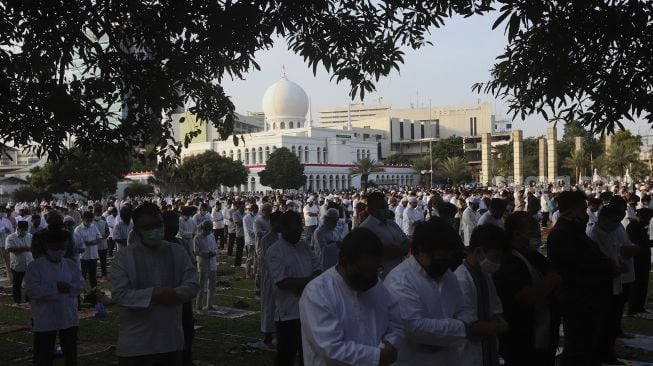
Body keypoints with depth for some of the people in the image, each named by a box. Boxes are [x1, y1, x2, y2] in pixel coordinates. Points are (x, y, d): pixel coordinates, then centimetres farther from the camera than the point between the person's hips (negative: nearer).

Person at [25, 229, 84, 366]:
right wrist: (55, 288, -22)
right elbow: (31, 291, -16)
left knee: (71, 354, 16)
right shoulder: (35, 266, -7)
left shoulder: (71, 265, 6)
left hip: (69, 318, 4)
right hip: (44, 320, -4)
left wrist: (68, 288, -22)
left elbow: (80, 285, -1)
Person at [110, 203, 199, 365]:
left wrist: (173, 295, -22)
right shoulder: (124, 257, -7)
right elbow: (119, 294, -15)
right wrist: (153, 294, -23)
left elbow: (192, 285, -3)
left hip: (171, 341, 3)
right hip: (135, 344, -3)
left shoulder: (178, 252, 2)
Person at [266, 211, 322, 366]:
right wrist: (309, 280, -14)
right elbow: (282, 282, -19)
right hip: (289, 312, -6)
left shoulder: (304, 246, 10)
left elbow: (317, 269, 6)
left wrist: (304, 283, -14)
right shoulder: (275, 251, -10)